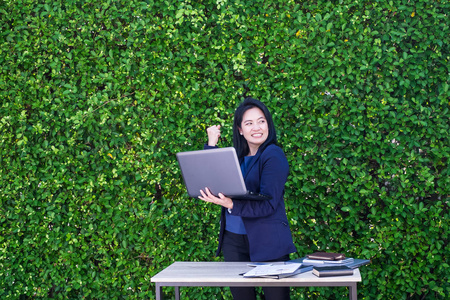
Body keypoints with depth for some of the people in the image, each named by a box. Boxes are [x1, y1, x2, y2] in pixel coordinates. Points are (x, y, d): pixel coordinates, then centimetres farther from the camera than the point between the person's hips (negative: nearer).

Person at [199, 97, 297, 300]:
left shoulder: (273, 156, -10)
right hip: (233, 240, 6)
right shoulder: (236, 157, 13)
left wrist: (231, 205, -31)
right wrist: (211, 145, 6)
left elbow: (268, 205, -18)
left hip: (268, 241, -6)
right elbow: (211, 181, 7)